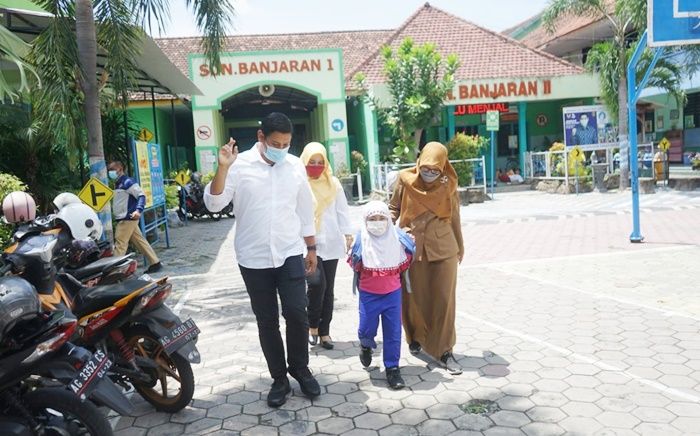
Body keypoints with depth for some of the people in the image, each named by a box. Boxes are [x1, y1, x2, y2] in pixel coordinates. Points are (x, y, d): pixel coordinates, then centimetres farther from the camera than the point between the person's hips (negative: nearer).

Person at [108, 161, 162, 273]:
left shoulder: (127, 182, -11)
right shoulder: (117, 184, 18)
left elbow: (141, 195, -19)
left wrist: (138, 210, -31)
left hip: (127, 218, -9)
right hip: (123, 219, 9)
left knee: (120, 243, -9)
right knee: (140, 241, 10)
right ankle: (155, 263, 15)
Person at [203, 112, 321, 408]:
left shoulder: (296, 166, 3)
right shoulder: (239, 165, -6)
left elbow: (305, 210, 11)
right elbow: (213, 204, -11)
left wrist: (312, 248, 12)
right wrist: (222, 169, -23)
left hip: (290, 254, 1)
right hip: (254, 258, -1)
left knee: (297, 313, -4)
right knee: (266, 320, 8)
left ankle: (300, 369, 20)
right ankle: (279, 378, 23)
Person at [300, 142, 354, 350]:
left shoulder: (333, 183, 8)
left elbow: (342, 210, 10)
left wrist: (348, 234, 6)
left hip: (330, 243, 4)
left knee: (328, 288, 7)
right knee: (316, 283, -18)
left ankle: (324, 331, 17)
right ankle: (312, 325, 5)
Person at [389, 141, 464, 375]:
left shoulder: (448, 184, -2)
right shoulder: (406, 179, -5)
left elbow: (454, 215, 11)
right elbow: (394, 208, 8)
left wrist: (460, 245, 20)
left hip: (443, 249, 0)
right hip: (411, 248, 0)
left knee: (443, 300, 2)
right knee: (412, 298, 11)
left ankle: (444, 351, 11)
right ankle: (416, 337, 36)